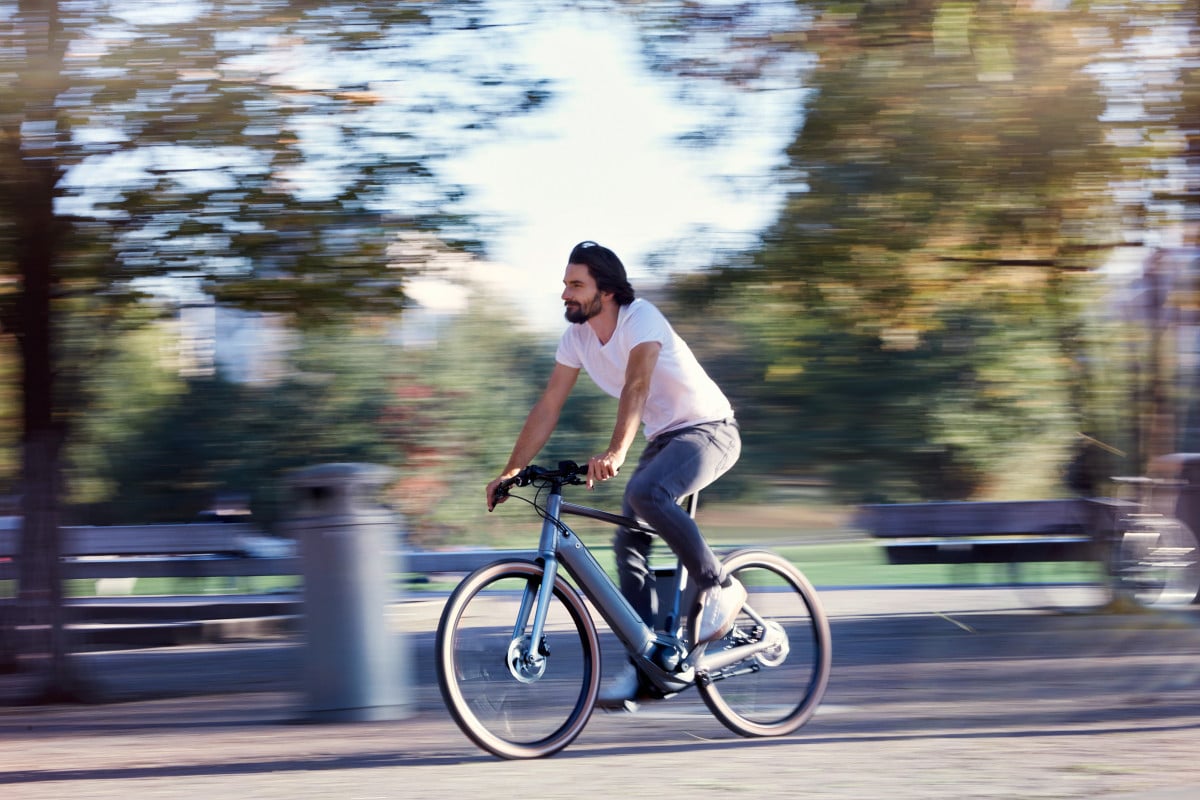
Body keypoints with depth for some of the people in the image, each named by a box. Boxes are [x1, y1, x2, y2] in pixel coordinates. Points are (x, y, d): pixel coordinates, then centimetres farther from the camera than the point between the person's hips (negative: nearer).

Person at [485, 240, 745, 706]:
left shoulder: (640, 318, -23)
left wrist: (615, 453, -54)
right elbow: (548, 407, 2)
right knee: (629, 544, -4)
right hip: (663, 438, 8)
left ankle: (719, 589, -19)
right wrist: (511, 472, -6)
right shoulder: (577, 336, -1)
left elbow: (637, 385, -39)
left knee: (645, 493, -34)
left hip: (709, 430, -8)